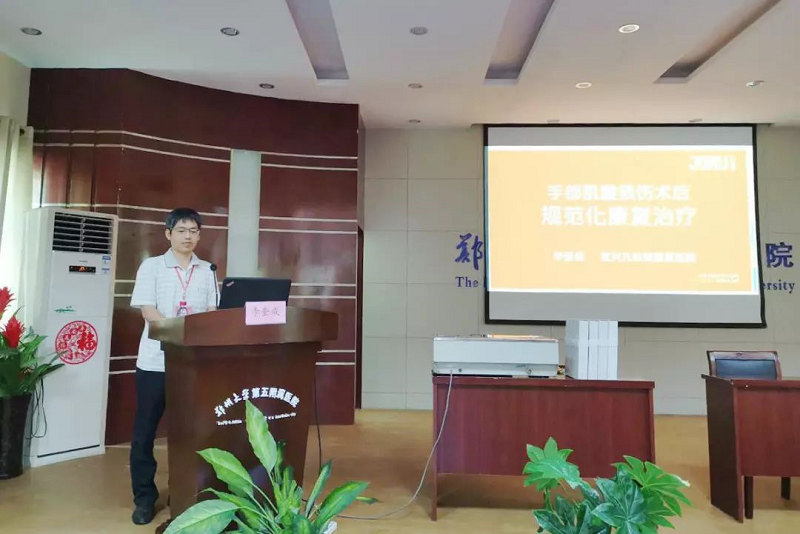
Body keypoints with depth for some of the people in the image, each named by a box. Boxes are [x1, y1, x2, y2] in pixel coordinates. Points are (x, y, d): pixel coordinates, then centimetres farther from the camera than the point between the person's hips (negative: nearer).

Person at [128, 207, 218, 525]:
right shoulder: (151, 266, 1)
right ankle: (144, 497, 19)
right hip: (156, 360, -2)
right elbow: (147, 311, -8)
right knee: (146, 429, 5)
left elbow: (212, 312, 6)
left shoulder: (207, 271, 9)